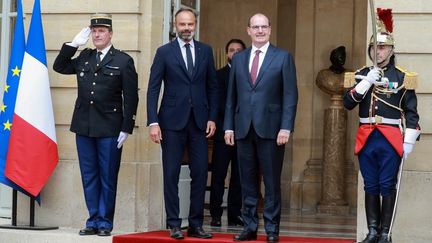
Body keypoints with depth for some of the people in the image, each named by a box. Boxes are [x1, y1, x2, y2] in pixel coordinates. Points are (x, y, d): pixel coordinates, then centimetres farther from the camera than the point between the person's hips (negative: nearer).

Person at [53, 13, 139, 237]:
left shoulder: (124, 61, -2)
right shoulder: (84, 57, 12)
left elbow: (131, 98, -4)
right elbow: (59, 67, 18)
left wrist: (126, 128, -9)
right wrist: (73, 44, 6)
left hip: (109, 129, -5)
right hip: (84, 126, 5)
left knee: (107, 178, 2)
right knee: (89, 177, 8)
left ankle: (105, 222, 9)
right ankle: (93, 220, 15)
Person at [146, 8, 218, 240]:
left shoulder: (206, 51, 9)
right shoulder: (164, 52, 2)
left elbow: (212, 87, 11)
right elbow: (153, 89, -1)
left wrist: (212, 118, 2)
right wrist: (153, 122, -9)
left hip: (199, 121, 2)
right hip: (172, 121, -2)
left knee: (200, 173, 1)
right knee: (171, 174, 0)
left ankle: (196, 224, 9)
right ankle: (174, 225, 6)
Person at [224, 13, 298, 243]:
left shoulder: (283, 57, 2)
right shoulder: (238, 58, 13)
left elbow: (290, 95, -3)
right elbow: (231, 96, 13)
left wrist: (286, 127, -10)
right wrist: (229, 126, 6)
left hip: (270, 128, -3)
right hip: (244, 128, 3)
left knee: (272, 181, 1)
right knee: (247, 181, 7)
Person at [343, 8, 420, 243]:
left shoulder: (402, 77, 1)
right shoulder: (360, 75, 9)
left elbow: (411, 113, 0)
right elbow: (348, 103, -2)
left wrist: (409, 141, -7)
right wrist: (366, 82, -13)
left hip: (390, 139, -3)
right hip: (366, 139, 3)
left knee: (387, 187, 0)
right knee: (370, 187, 7)